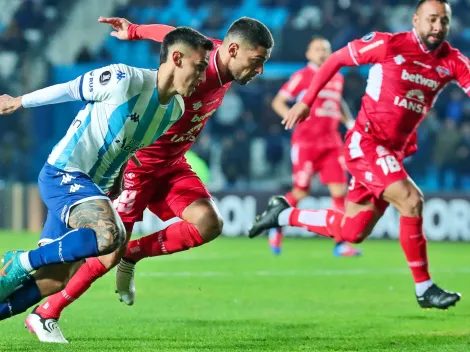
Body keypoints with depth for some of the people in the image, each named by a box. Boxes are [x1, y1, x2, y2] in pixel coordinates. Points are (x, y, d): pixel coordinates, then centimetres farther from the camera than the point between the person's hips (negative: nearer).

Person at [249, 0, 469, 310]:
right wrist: (306, 101, 0)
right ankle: (424, 288, -16)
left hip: (394, 152, 6)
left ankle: (284, 215, 30)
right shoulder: (389, 45, -9)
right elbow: (336, 59, 1)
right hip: (366, 142, -6)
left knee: (352, 232, 9)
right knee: (411, 200, -23)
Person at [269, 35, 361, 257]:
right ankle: (276, 225, 25)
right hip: (306, 141, -5)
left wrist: (349, 121, 16)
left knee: (340, 191, -6)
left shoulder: (338, 78, 14)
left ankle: (341, 244, -2)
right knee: (301, 192, -3)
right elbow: (278, 102, -2)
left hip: (331, 143, 5)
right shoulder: (302, 76, -3)